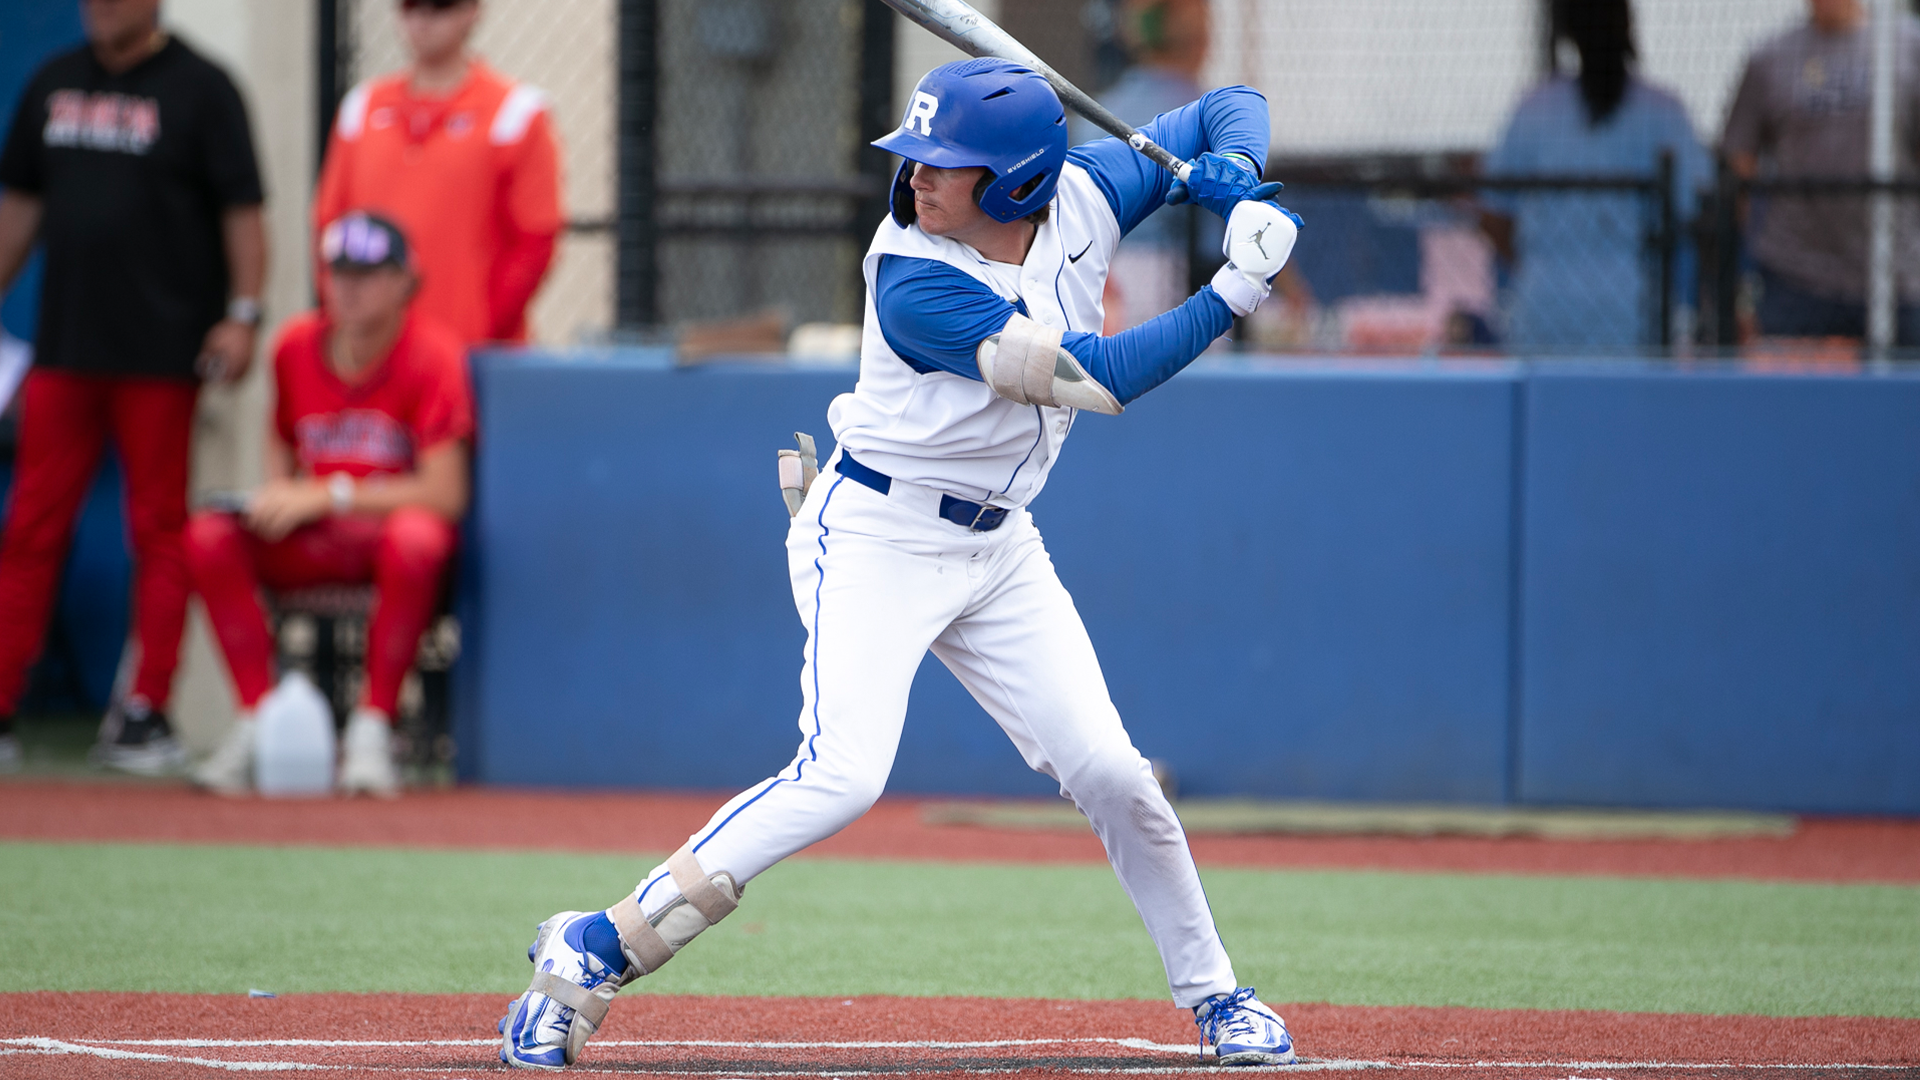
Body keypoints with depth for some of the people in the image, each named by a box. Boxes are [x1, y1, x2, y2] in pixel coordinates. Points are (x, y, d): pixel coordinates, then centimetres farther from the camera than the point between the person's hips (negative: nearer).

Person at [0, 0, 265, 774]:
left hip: (160, 352, -5)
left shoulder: (199, 90, -1)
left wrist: (243, 313, -13)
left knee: (159, 530, 0)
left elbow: (241, 209, -5)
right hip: (64, 347, 5)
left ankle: (146, 714, 3)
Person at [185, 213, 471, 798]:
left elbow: (445, 495, -21)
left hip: (391, 528, -5)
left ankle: (372, 729, -30)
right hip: (311, 542, 5)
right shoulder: (297, 346, 3)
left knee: (416, 537, -41)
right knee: (209, 534, -22)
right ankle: (257, 720, -19)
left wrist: (326, 496, -23)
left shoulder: (433, 354, -13)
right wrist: (278, 495, -1)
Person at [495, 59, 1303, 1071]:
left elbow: (1233, 108, 4)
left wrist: (1232, 169, -18)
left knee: (1108, 771, 0)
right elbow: (1093, 378, -30)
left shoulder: (1085, 195, -7)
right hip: (876, 534, -6)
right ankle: (596, 949, -16)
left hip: (997, 547, 6)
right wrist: (1227, 300, -31)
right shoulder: (915, 280, -26)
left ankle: (1212, 994, 18)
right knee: (840, 777, -22)